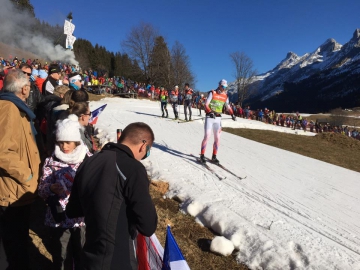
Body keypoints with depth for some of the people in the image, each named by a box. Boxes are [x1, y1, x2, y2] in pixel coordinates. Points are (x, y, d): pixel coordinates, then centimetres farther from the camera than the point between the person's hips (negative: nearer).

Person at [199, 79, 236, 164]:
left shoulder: (225, 96, 9)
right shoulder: (212, 93, -5)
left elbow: (228, 106, 20)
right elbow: (206, 104, -11)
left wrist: (232, 114, 3)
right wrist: (210, 112, -27)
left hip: (218, 118, 5)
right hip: (209, 117, -5)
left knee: (217, 138, 2)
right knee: (207, 136, -10)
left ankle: (214, 157, 14)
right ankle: (202, 156, 2)